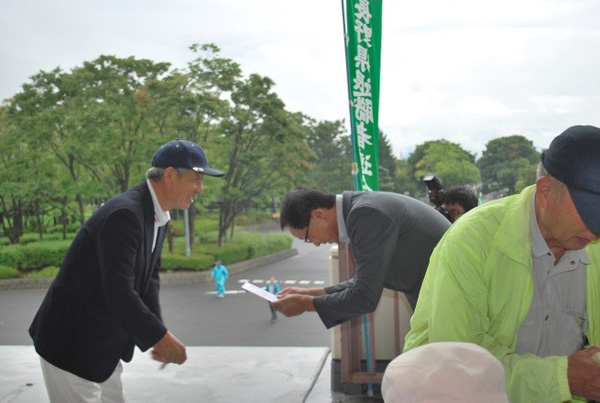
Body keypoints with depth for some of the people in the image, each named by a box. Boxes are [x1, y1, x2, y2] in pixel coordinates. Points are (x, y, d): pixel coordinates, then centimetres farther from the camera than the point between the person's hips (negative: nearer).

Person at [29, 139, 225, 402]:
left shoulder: (157, 217, 4)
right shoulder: (124, 215, -27)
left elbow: (148, 280, 7)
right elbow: (119, 293, -31)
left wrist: (158, 336, -3)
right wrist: (160, 336, -21)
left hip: (101, 343, 9)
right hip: (71, 343, -9)